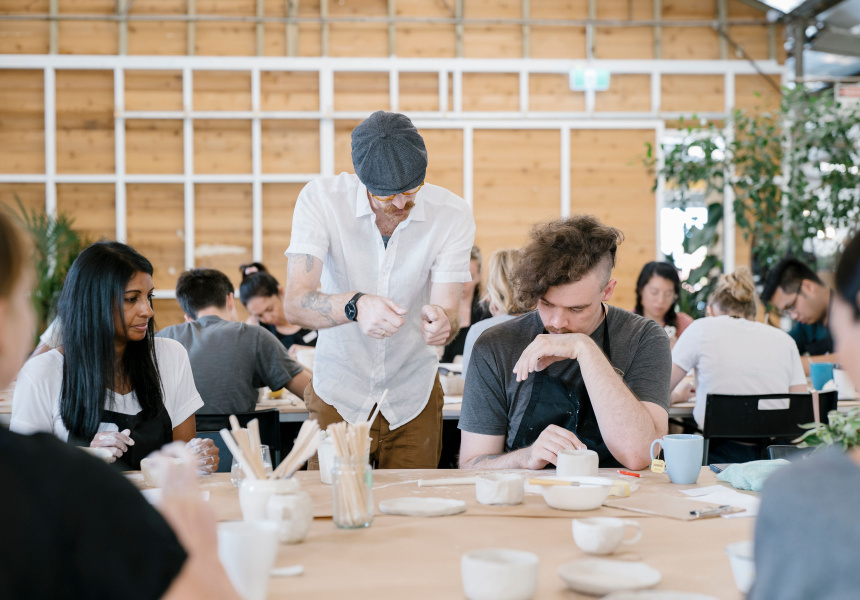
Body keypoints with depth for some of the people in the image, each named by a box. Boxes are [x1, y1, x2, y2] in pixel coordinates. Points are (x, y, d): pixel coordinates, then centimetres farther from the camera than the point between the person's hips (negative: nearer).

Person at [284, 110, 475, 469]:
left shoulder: (452, 213, -14)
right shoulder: (321, 198, -18)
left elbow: (448, 310, -17)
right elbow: (294, 304, -26)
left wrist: (441, 321, -41)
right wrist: (355, 305, -45)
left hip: (414, 398, 1)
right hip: (338, 394, -1)